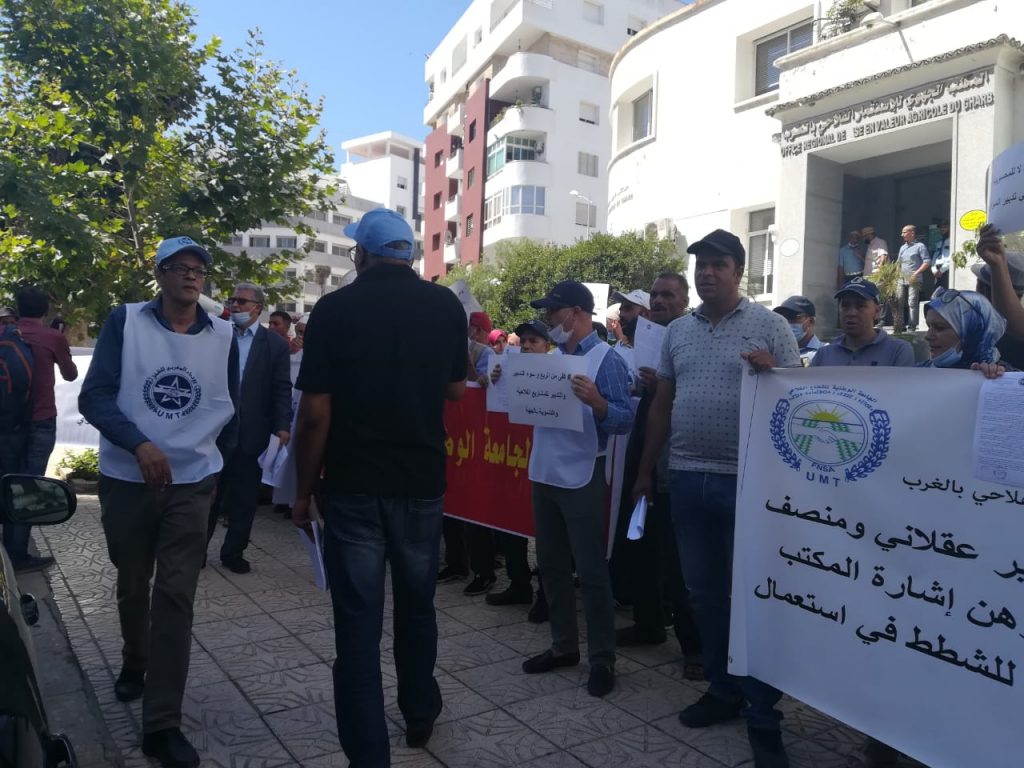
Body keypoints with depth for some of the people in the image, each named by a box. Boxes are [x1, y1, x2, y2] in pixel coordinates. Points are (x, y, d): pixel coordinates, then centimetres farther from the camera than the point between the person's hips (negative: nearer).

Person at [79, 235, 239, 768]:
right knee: (132, 586, 19)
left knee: (175, 598, -3)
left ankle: (162, 724, 3)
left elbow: (230, 410, 11)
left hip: (191, 485, 0)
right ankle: (135, 661, 48)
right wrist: (140, 445, -25)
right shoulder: (125, 322, -6)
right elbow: (94, 395, -12)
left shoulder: (223, 337, -1)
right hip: (125, 479, 0)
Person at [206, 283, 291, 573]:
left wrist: (282, 425, -12)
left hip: (251, 432, -1)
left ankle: (234, 553, 21)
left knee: (244, 499, 8)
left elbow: (282, 388, -3)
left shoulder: (275, 344, 1)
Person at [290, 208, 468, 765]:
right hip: (422, 482, 3)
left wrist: (303, 491, 0)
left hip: (353, 486, -3)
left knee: (357, 619, 6)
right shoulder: (446, 306, -2)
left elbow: (315, 413, -11)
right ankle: (419, 713, 40)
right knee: (417, 602, 21)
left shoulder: (334, 309, -9)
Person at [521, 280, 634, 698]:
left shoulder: (607, 360, -11)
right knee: (551, 566, 15)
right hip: (544, 474, 8)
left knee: (591, 571, 1)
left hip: (582, 479, -7)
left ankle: (603, 658, 14)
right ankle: (563, 645, 30)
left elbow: (625, 419, -17)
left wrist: (596, 402, -34)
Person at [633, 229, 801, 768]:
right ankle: (723, 690, 31)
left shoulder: (769, 325, -3)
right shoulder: (677, 331, 11)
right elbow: (661, 406, 14)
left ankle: (762, 715, 16)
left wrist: (771, 373, -26)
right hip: (687, 478, 5)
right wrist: (644, 472, 15)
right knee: (704, 592, 14)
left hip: (748, 479, -5)